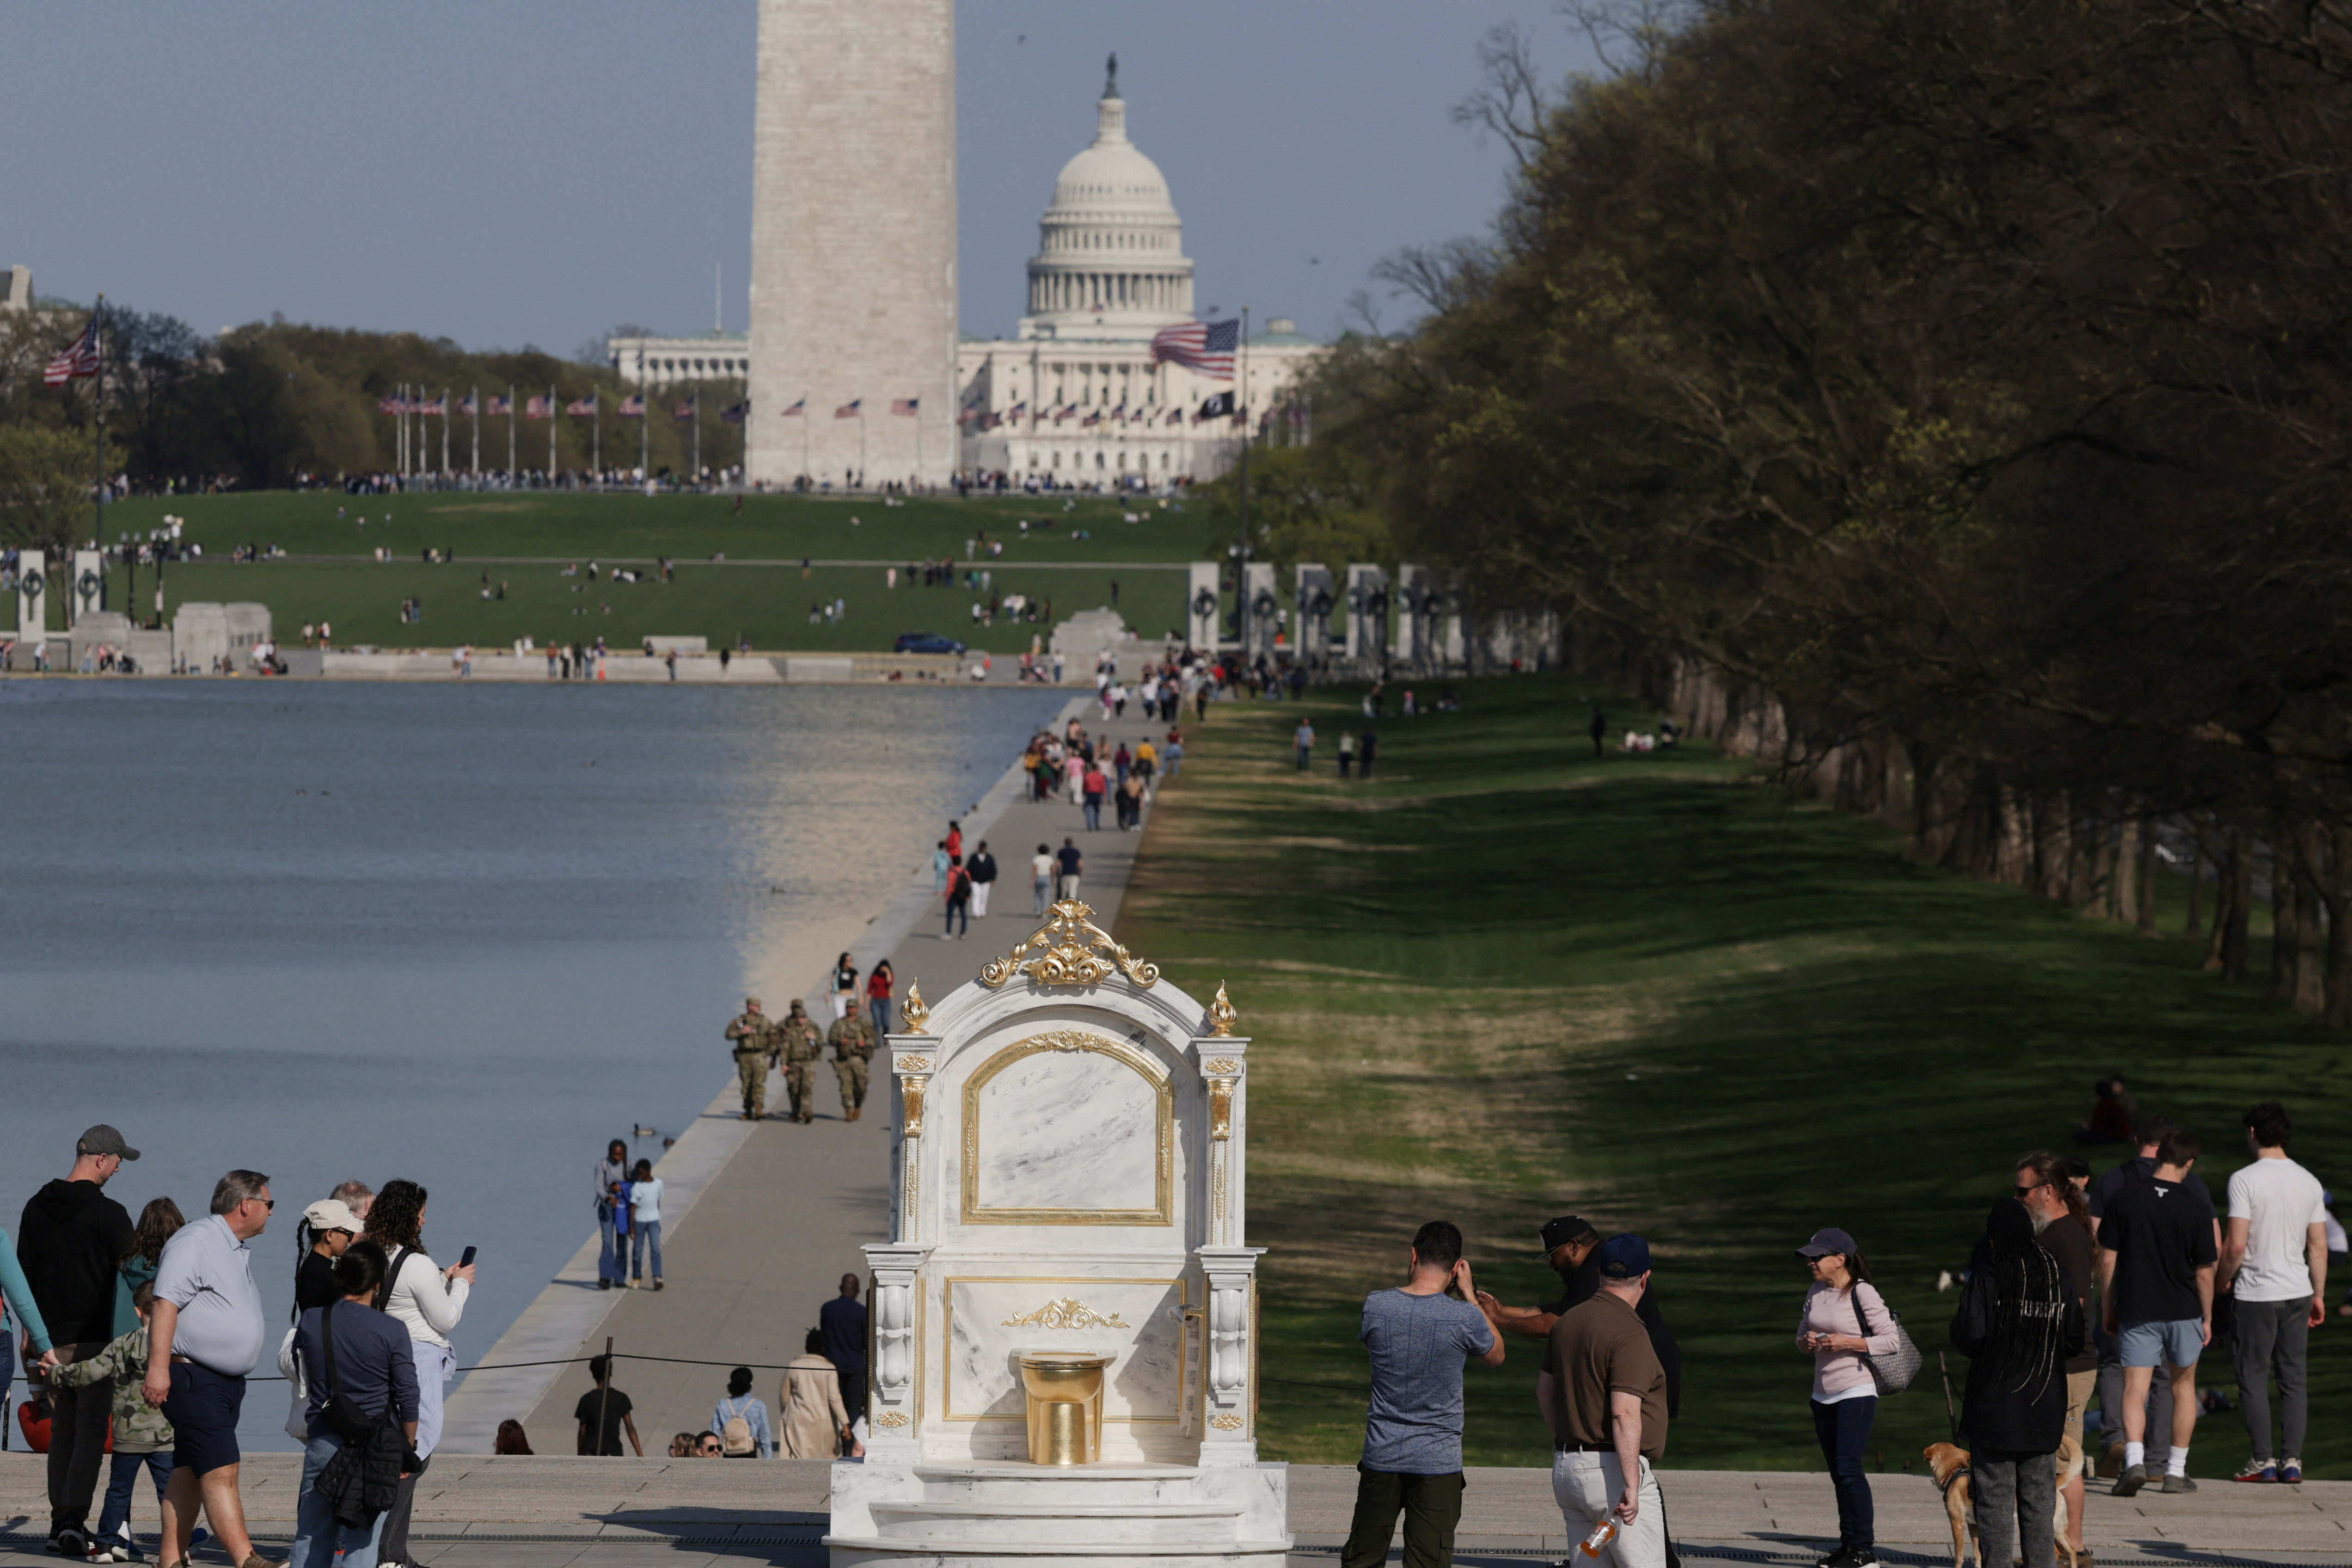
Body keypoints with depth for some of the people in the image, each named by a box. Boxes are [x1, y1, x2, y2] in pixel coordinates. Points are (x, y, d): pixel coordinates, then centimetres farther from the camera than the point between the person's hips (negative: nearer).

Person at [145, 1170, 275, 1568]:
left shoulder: (238, 1251, 20)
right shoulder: (195, 1243, -12)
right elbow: (166, 1303, -20)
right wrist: (158, 1367, -27)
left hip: (227, 1382, 10)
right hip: (195, 1381, -10)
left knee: (189, 1474, 10)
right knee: (221, 1473, -15)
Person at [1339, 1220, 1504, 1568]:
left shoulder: (1376, 1306, -6)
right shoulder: (1464, 1318, -13)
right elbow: (1496, 1355, 9)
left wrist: (1411, 1278, 17)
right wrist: (1469, 1295, 12)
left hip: (1381, 1457, 2)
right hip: (1438, 1462, -2)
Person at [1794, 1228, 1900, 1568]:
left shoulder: (1862, 1293, -11)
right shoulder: (1816, 1292, 11)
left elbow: (1892, 1340, -12)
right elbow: (1801, 1336, 21)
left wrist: (1847, 1342, -20)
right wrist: (1807, 1341, -3)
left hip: (1857, 1393, -8)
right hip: (1823, 1395, 8)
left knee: (1850, 1470, -12)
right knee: (1838, 1474, 9)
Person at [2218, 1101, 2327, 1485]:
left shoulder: (2245, 1179, -11)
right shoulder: (2309, 1183, 5)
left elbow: (2236, 1244, -16)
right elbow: (2319, 1247, 7)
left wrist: (2223, 1277, 2)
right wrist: (2319, 1295, 15)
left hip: (2257, 1294, -5)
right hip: (2297, 1292, 5)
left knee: (2254, 1377, 3)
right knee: (2295, 1378, 8)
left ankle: (2262, 1460, 1)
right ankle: (2292, 1460, 6)